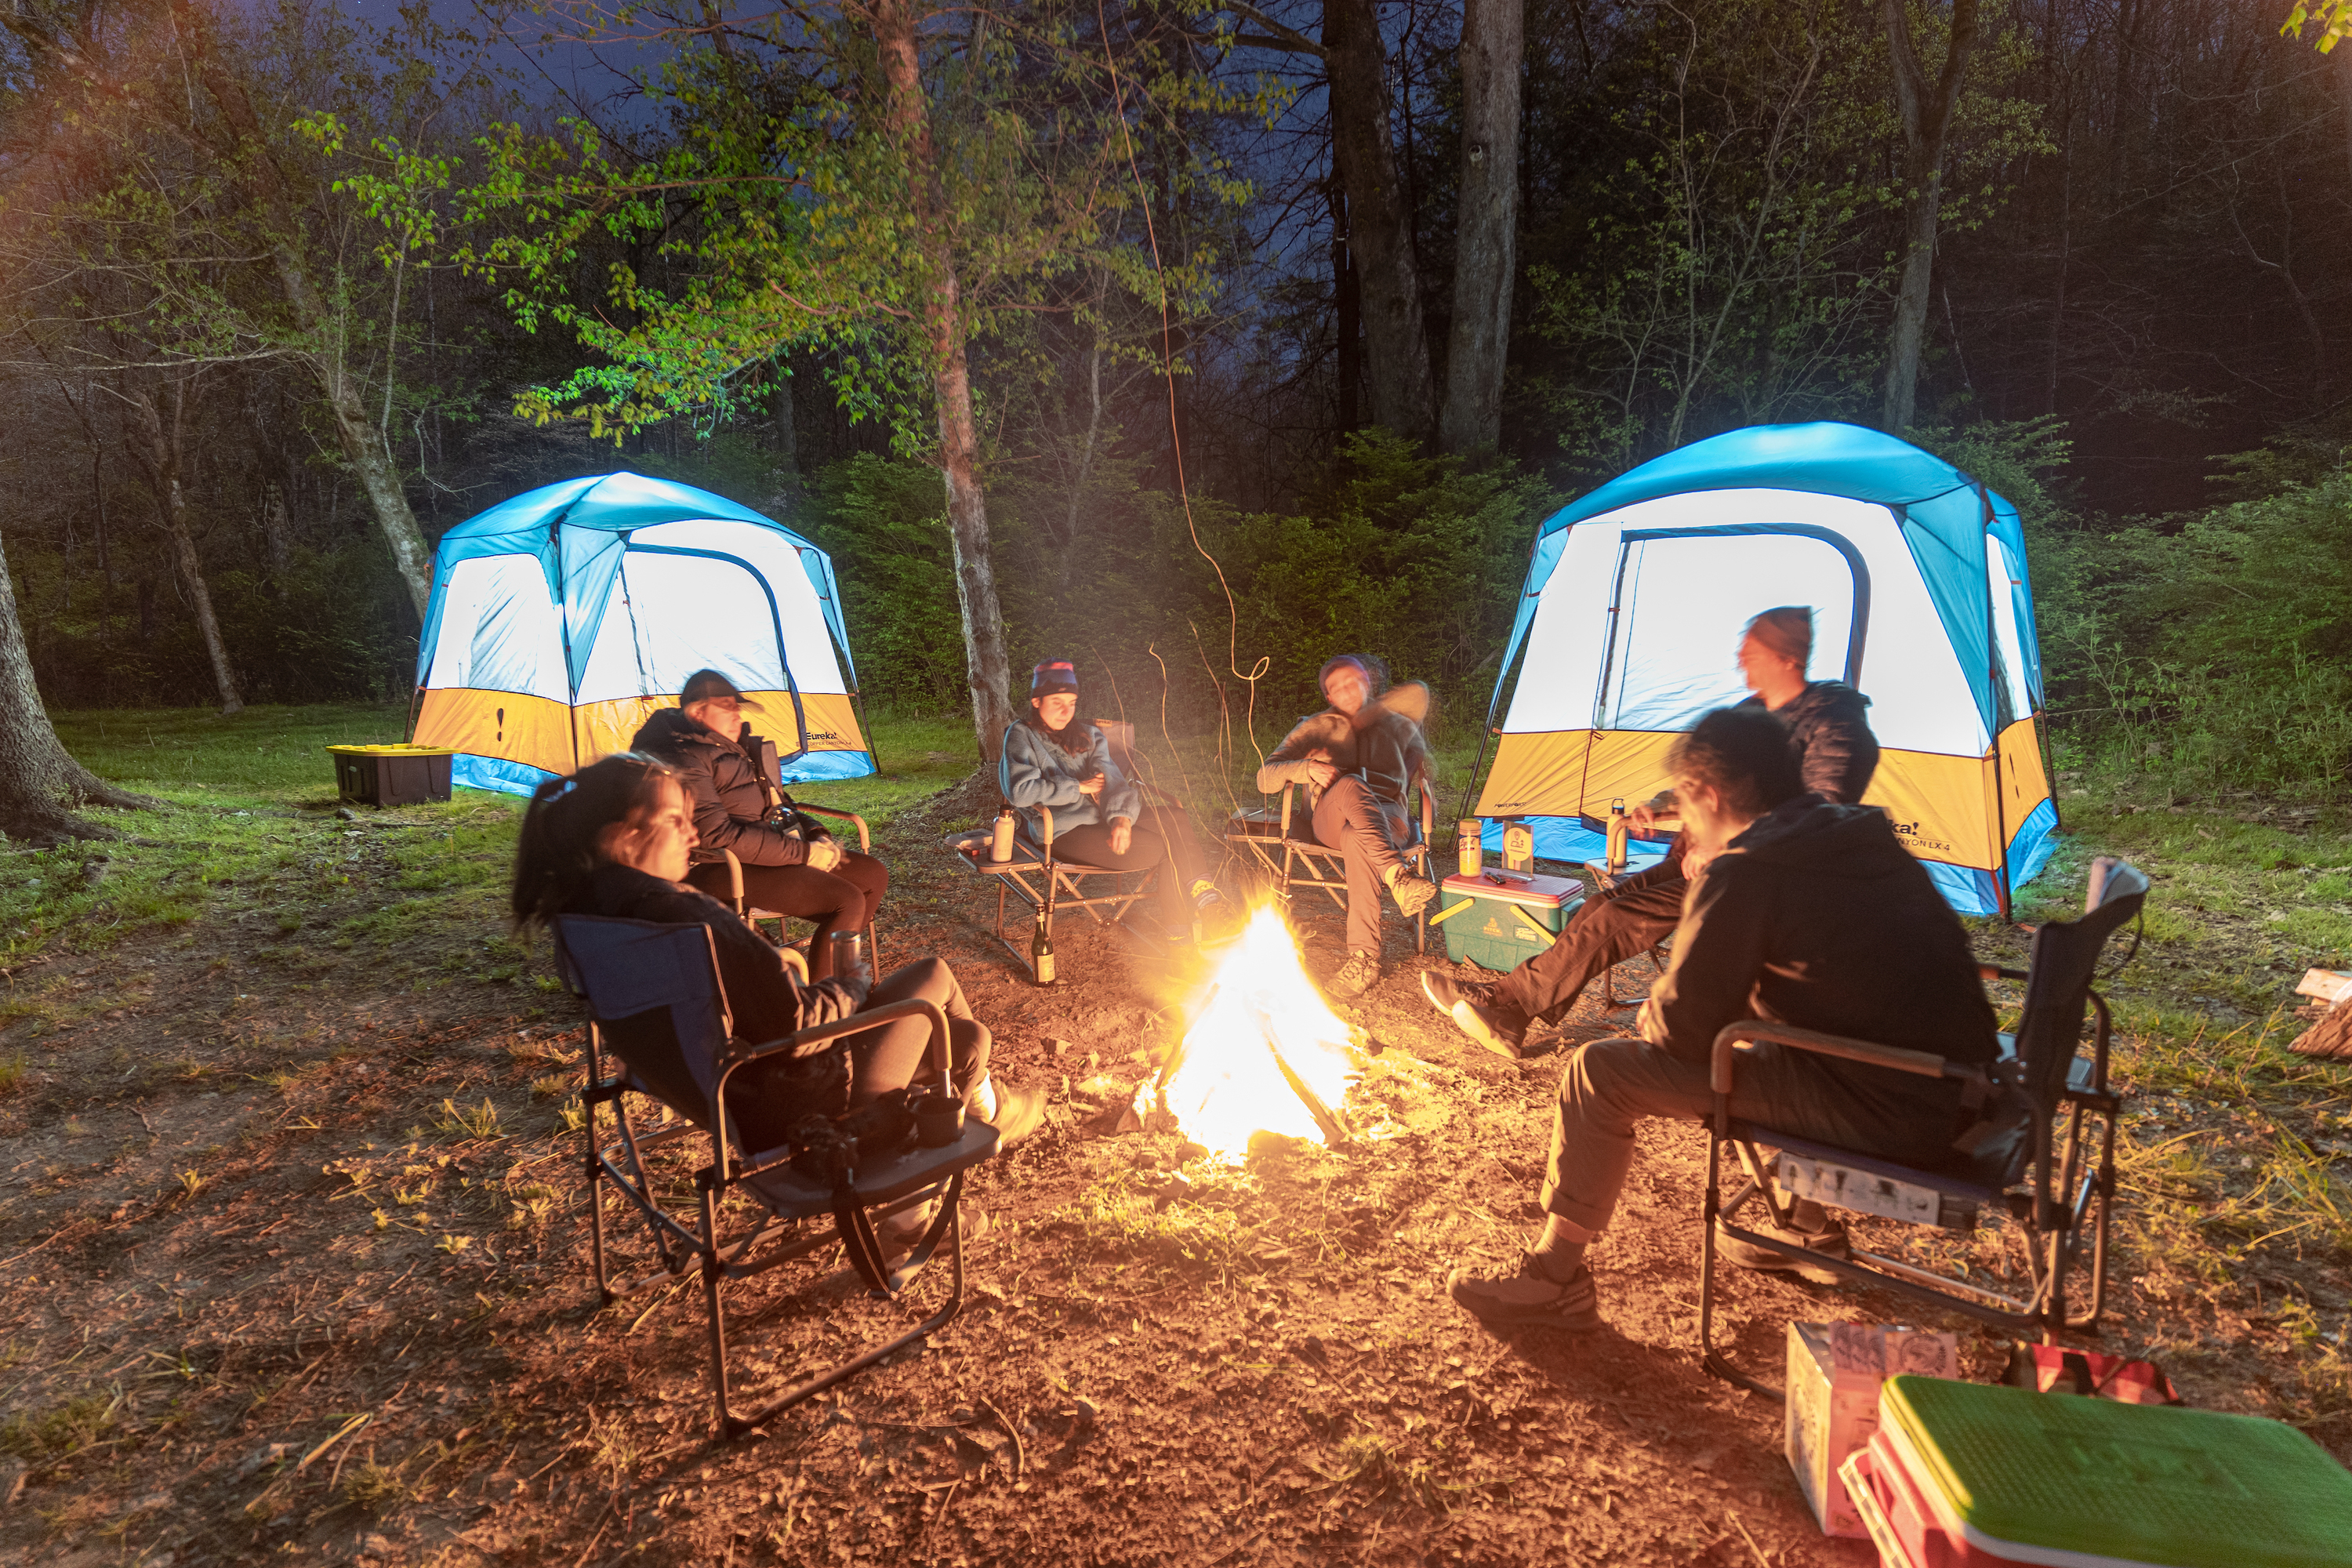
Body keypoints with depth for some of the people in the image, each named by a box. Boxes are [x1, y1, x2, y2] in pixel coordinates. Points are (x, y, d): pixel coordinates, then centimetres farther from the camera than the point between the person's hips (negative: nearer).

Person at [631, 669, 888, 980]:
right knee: (847, 901, -23)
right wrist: (804, 853, -22)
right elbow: (719, 835, -24)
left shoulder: (737, 747, 16)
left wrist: (817, 836, 4)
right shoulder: (684, 759, -15)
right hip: (724, 869, -10)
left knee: (873, 874, 6)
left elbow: (778, 801, 25)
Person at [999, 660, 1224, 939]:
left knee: (1174, 820, -18)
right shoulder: (1021, 736, 3)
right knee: (1160, 848, -23)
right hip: (1064, 830, -7)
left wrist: (1122, 816, -19)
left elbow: (1110, 777, 2)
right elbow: (1021, 792, -14)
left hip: (1101, 815, 7)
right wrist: (1079, 787, -8)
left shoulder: (1087, 736, 19)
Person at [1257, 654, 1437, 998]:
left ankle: (1364, 961, -48)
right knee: (1350, 786, -40)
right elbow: (1265, 779, 9)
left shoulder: (1397, 725, 25)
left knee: (1357, 840, -42)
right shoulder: (1315, 728, 20)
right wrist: (1306, 768, -11)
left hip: (1389, 817, 0)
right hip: (1331, 823, 0)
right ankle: (1397, 877, -56)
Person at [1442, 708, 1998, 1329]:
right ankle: (1810, 1233, 39)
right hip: (1954, 1088, 9)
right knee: (1752, 1030, 35)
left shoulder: (1743, 874, -15)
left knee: (1600, 1072, -6)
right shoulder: (1866, 836, 10)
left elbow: (1678, 1032, -12)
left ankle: (1551, 1281, 7)